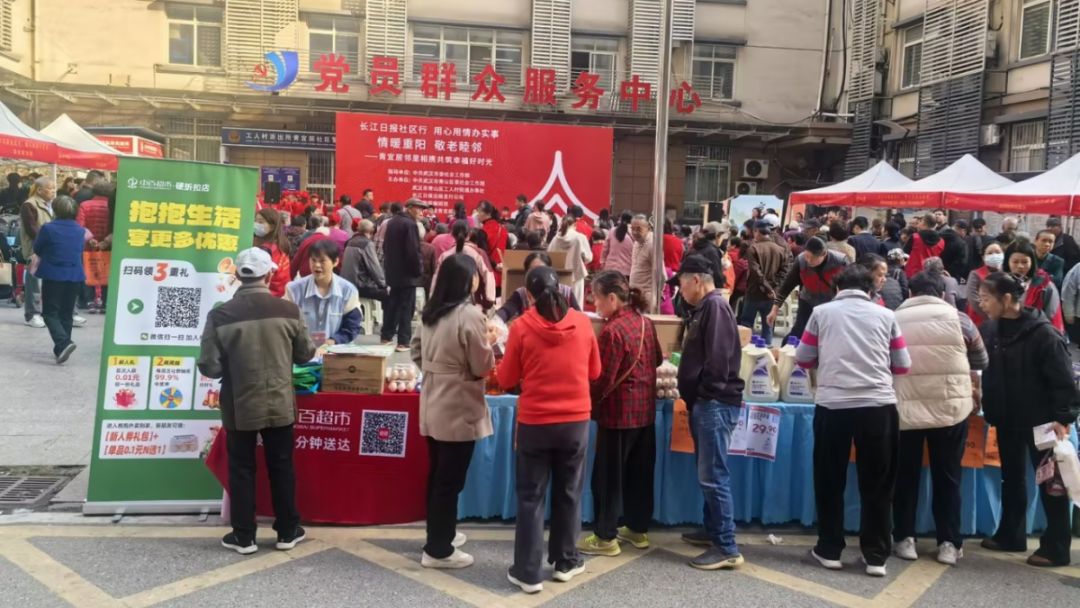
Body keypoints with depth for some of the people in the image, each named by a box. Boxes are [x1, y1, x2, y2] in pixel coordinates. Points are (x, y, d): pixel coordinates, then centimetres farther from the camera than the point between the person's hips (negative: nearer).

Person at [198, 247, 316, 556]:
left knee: (241, 469, 12)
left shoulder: (220, 315, -13)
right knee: (281, 467, 14)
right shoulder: (288, 310, -11)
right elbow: (305, 355, 1)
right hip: (279, 403, 1)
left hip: (239, 406, -1)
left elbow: (209, 367, -11)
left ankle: (244, 536, 20)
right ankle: (287, 531, 24)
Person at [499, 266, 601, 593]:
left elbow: (506, 379, -3)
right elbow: (594, 372, 8)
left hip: (534, 423, -2)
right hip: (576, 421, 2)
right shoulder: (582, 323, -5)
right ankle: (566, 561, 28)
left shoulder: (522, 326, -11)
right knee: (569, 493, 17)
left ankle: (528, 572, 11)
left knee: (531, 497, 7)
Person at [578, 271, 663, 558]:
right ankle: (638, 530, 27)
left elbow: (602, 380, -19)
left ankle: (606, 537, 10)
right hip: (645, 409, 8)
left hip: (619, 413, -8)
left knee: (608, 476, 3)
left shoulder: (612, 330, -20)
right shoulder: (644, 321, 5)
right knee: (640, 472, 16)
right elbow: (657, 359, 19)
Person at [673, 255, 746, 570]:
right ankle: (712, 530, 29)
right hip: (704, 402, 10)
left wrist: (702, 393, -16)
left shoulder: (715, 307, -14)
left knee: (713, 475, -9)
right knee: (708, 473, 18)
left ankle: (727, 548, -5)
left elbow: (718, 359, -22)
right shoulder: (703, 309, 17)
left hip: (715, 403, -10)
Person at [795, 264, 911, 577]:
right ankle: (876, 556, 16)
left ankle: (830, 550, 21)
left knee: (830, 481, 14)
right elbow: (903, 366, 13)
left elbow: (803, 359, 12)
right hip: (878, 404, 1)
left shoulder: (822, 312, 8)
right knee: (877, 484, 11)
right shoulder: (886, 315, 9)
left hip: (832, 404, 0)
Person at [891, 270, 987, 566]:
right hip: (951, 407, 0)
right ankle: (949, 543, 13)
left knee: (905, 476, 12)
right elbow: (980, 362, 13)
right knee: (948, 477, 11)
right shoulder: (957, 317, 2)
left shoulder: (894, 319, 3)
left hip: (905, 408, 0)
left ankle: (904, 539, 15)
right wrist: (973, 391, 30)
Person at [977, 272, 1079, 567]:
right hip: (1007, 418, 6)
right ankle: (1011, 535, 30)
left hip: (1040, 419, -6)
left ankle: (1056, 548, 13)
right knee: (1011, 477, 17)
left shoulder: (1041, 332, -18)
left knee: (1049, 480, 5)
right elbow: (985, 370, 9)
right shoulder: (990, 328, 0)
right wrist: (988, 407, 3)